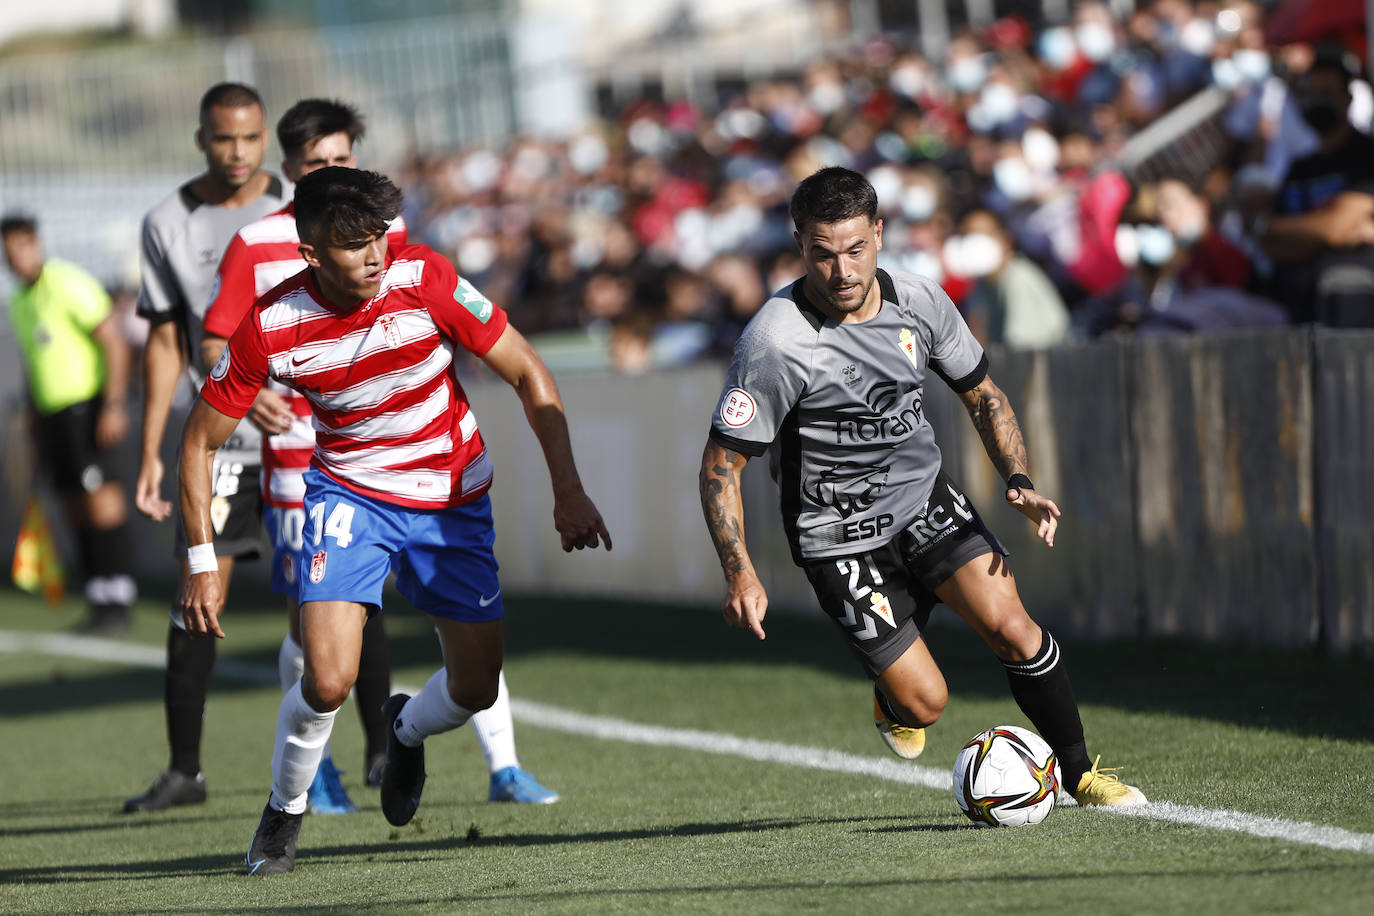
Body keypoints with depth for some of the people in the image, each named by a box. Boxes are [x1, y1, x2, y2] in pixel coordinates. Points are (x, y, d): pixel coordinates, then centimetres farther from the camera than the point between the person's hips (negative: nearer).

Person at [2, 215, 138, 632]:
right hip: (49, 411, 8)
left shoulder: (68, 285, -11)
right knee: (75, 505, 5)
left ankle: (118, 599, -12)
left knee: (100, 496, -12)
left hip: (86, 405, -8)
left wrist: (114, 406, -21)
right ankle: (99, 600, 7)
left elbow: (114, 341, -15)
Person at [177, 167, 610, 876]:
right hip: (349, 492, -1)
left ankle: (407, 730, 40)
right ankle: (283, 812, 9)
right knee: (328, 681, -20)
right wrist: (202, 562, -10)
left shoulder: (424, 279, -21)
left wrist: (568, 491, -18)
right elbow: (201, 441, -6)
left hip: (453, 496, 2)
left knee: (475, 690, 2)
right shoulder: (270, 327, -19)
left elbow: (526, 374, -11)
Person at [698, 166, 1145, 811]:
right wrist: (739, 574, -28)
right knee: (924, 703, -7)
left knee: (1009, 625, -16)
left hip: (924, 492, 4)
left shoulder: (919, 303, -8)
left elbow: (982, 394, 8)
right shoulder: (775, 342, -23)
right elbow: (721, 464, -17)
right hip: (839, 533, -4)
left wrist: (1018, 481, -8)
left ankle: (1079, 774, 4)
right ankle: (891, 694, 32)